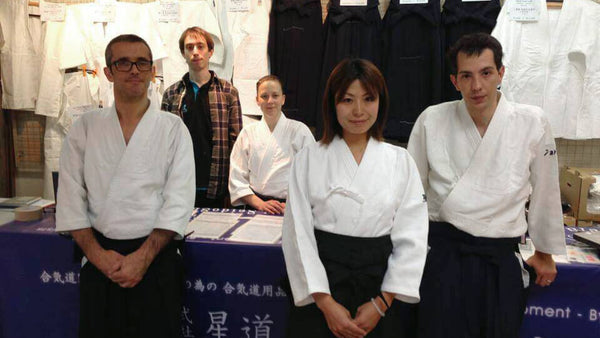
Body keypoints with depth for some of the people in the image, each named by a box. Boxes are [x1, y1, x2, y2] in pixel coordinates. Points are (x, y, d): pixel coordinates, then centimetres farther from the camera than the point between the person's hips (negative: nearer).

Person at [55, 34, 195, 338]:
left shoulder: (173, 128, -1)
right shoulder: (85, 127, 5)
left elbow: (179, 201, -7)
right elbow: (70, 198, 2)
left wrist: (143, 257, -14)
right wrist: (98, 254, -8)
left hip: (156, 256, -1)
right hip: (99, 260, 2)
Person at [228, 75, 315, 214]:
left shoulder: (300, 131, 7)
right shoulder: (247, 133, 11)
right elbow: (237, 179, 7)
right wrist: (260, 203, -5)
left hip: (291, 209, -1)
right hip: (255, 208, 1)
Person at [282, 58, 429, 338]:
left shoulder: (401, 161, 0)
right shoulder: (308, 159, -3)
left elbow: (411, 240, -2)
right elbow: (298, 234, -6)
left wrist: (382, 303, -9)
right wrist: (326, 304, -10)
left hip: (381, 286, 1)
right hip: (322, 286, -1)